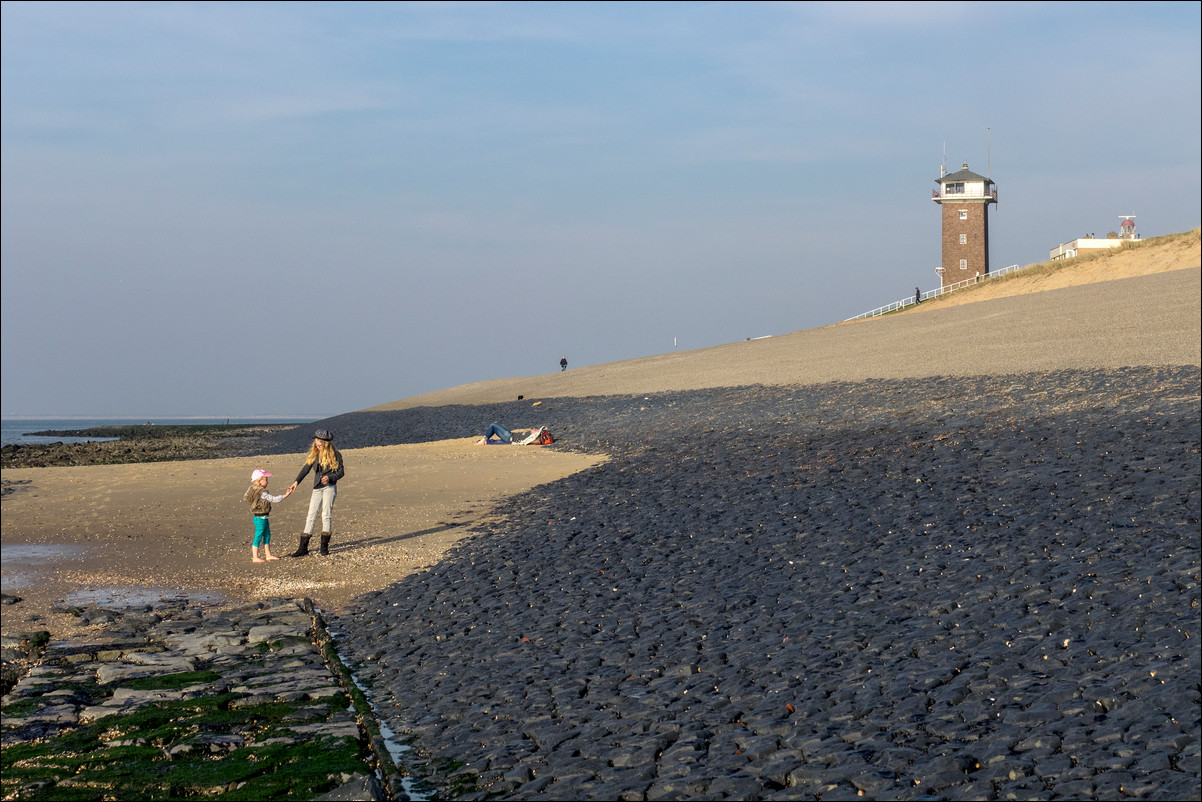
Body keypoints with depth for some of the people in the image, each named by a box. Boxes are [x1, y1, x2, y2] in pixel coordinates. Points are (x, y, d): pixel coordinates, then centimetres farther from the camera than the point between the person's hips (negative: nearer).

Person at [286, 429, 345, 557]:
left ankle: (324, 546, 7)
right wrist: (296, 481, -9)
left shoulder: (335, 455, -3)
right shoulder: (314, 454, 10)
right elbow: (306, 468, 4)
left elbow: (341, 472, -1)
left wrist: (330, 478, -19)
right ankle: (303, 548, 1)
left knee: (326, 515, -3)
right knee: (311, 516, 1)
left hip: (329, 487, -4)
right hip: (317, 488, 4)